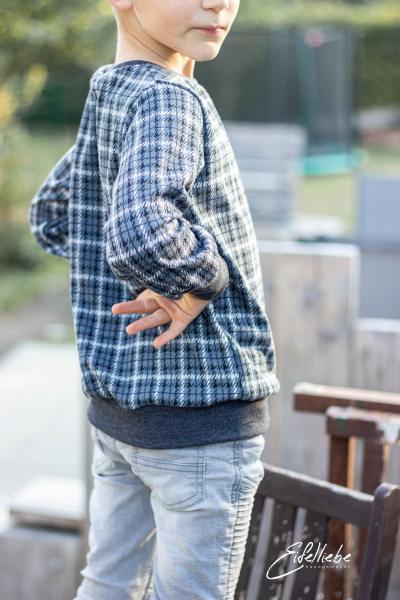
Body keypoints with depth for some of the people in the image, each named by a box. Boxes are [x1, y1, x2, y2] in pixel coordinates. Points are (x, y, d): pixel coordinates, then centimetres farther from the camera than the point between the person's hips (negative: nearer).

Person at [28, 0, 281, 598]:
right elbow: (140, 236, -37)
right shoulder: (169, 100, -19)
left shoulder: (107, 99, 8)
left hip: (118, 397, 9)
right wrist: (204, 278, -17)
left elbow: (51, 217, 21)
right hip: (200, 413, -8)